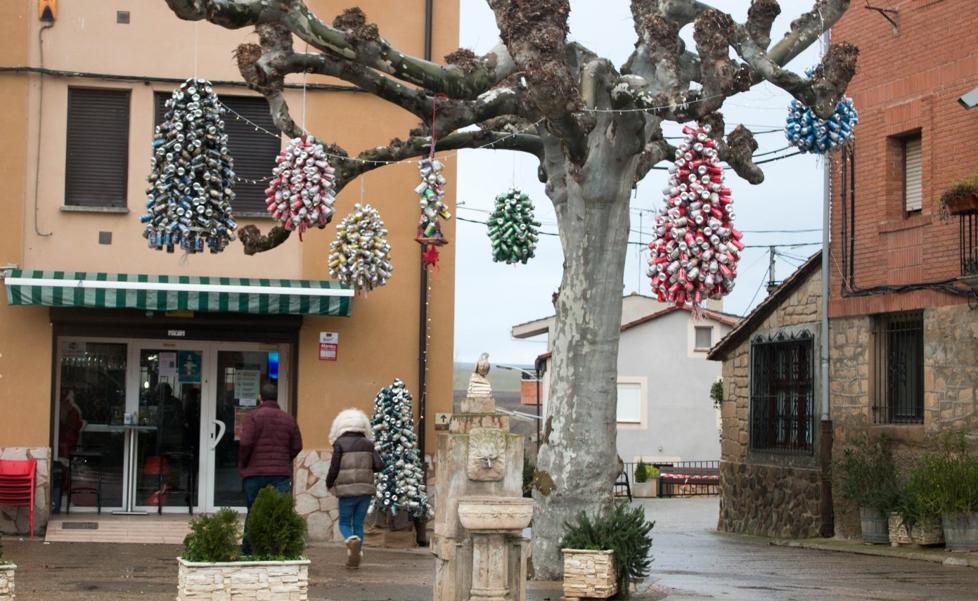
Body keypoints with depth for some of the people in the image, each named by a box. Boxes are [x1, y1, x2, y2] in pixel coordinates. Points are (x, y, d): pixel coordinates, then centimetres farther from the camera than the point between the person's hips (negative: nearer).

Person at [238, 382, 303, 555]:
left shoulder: (254, 417, -5)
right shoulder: (288, 419, 8)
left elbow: (246, 443, -12)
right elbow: (297, 446, 8)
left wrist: (242, 465, 3)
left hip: (255, 472, -1)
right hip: (281, 474, 1)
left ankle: (247, 552, 14)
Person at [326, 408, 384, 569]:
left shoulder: (340, 444, -4)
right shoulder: (368, 444, 5)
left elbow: (334, 468, -7)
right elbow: (379, 465, -2)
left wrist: (329, 483, 11)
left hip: (347, 490, -3)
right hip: (365, 490, 3)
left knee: (344, 523, 9)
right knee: (358, 524, 12)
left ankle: (352, 540, -22)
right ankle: (354, 559, 7)